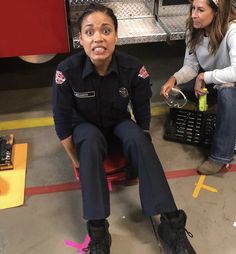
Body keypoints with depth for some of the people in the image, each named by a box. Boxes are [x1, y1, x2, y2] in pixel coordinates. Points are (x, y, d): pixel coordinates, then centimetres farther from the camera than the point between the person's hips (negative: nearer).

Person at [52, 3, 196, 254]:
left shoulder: (133, 68, -22)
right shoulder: (67, 72, -26)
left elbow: (143, 117, -9)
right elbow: (62, 123, -15)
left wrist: (142, 153, -6)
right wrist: (78, 163, -12)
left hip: (119, 125, 1)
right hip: (85, 129, -1)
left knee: (136, 136, -32)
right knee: (91, 139, -36)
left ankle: (171, 223, -29)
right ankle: (97, 230, -32)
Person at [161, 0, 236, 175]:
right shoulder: (195, 30, -9)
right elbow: (191, 66, -8)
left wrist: (203, 77, -30)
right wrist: (174, 79, -27)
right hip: (209, 84, 7)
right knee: (175, 89, -10)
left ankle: (222, 155, -23)